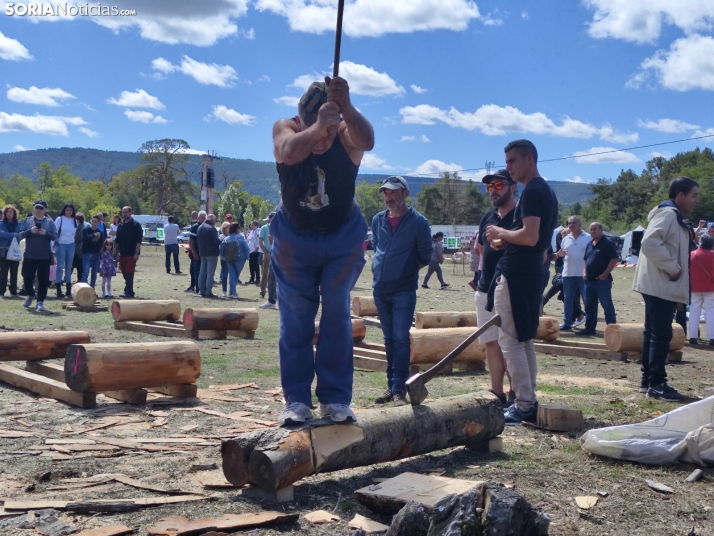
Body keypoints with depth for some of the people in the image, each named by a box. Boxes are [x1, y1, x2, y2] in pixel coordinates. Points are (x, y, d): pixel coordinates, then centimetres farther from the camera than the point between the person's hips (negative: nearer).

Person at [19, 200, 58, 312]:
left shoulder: (50, 222, 2)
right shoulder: (28, 220, 4)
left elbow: (55, 237, -1)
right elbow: (21, 234, 1)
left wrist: (46, 233, -19)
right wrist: (30, 231, -17)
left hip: (45, 256, -1)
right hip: (29, 256, 1)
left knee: (43, 280, -1)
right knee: (27, 277, 7)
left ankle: (40, 302, 6)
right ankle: (30, 295, 34)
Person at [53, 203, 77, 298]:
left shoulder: (74, 221, 8)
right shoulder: (59, 219, -4)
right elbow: (54, 232, -4)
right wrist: (54, 245, -9)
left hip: (71, 245, 4)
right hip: (61, 245, -4)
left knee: (69, 267, 9)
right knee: (60, 266, -3)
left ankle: (69, 289, 14)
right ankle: (58, 289, -1)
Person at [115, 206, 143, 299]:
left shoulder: (136, 225, -5)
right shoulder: (121, 225, 14)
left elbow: (139, 240, -10)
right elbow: (117, 240, 18)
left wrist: (136, 253, -17)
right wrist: (118, 252, 12)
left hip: (132, 254, -6)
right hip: (122, 254, 7)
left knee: (129, 273, -11)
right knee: (125, 273, 9)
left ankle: (128, 292, -11)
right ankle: (129, 291, 17)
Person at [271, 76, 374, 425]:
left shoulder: (347, 133, -20)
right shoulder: (285, 129, -18)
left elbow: (367, 141, -44)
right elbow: (289, 153, -41)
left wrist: (346, 107, -61)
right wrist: (317, 127, -58)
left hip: (343, 238, 0)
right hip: (294, 239, 1)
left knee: (337, 316, 1)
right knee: (295, 320, 1)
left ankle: (335, 398, 7)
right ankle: (297, 399, 7)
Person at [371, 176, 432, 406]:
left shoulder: (418, 222, -6)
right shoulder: (378, 220, 6)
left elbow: (426, 256, 2)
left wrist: (406, 270, 6)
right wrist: (382, 269, 13)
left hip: (404, 290, -5)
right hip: (380, 289, 5)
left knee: (401, 339, -9)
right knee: (389, 339, 11)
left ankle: (399, 390, -8)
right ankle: (391, 386, 19)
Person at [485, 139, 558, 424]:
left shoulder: (531, 192, -14)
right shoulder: (547, 191, 18)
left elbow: (530, 236, -25)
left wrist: (501, 233, -9)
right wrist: (506, 238, 15)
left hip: (515, 274, -10)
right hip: (533, 272, 11)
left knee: (510, 342, -6)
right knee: (524, 340, 14)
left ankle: (524, 406, -5)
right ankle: (528, 402, 19)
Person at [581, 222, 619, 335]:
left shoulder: (608, 244, -8)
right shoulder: (589, 245, 16)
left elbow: (614, 259, -13)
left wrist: (605, 274, -17)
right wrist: (584, 272, 10)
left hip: (602, 280, -8)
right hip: (589, 280, 8)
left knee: (607, 306, -6)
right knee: (589, 306, 11)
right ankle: (590, 328, 18)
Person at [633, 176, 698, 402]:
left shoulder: (673, 217, 19)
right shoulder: (668, 213, -13)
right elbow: (650, 243, -28)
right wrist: (672, 267, -21)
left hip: (662, 286, 11)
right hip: (660, 286, -11)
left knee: (654, 333, 12)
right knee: (661, 334, -8)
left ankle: (648, 380, 18)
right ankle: (656, 384, -4)